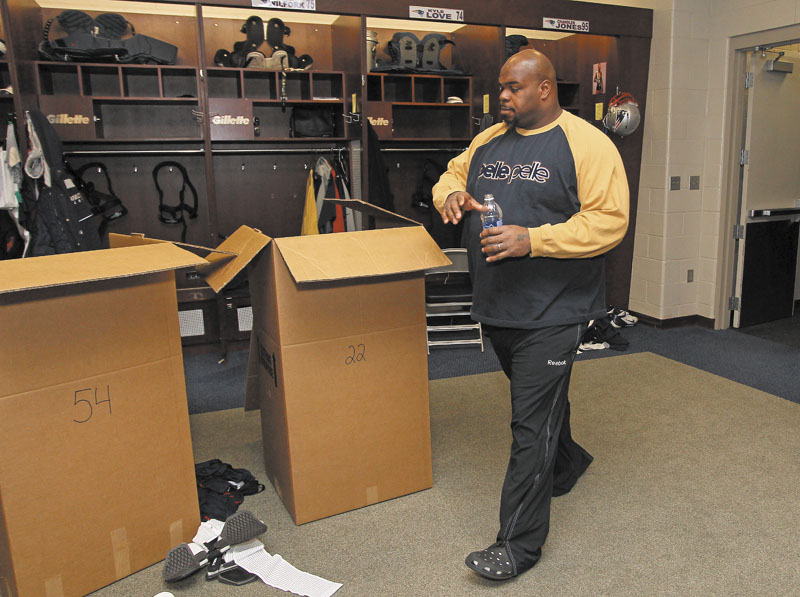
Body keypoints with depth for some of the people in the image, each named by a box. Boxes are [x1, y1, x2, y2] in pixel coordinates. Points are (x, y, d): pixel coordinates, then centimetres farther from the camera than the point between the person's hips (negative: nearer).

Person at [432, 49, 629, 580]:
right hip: (497, 307, 7)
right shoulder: (489, 141, 12)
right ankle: (567, 465, 51)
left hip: (552, 312, -7)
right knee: (541, 399, 24)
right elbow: (451, 175, 24)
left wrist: (533, 240, -24)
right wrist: (452, 194, -1)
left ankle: (520, 544, 7)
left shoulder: (587, 144, -8)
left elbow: (609, 219, -15)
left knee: (532, 423, -5)